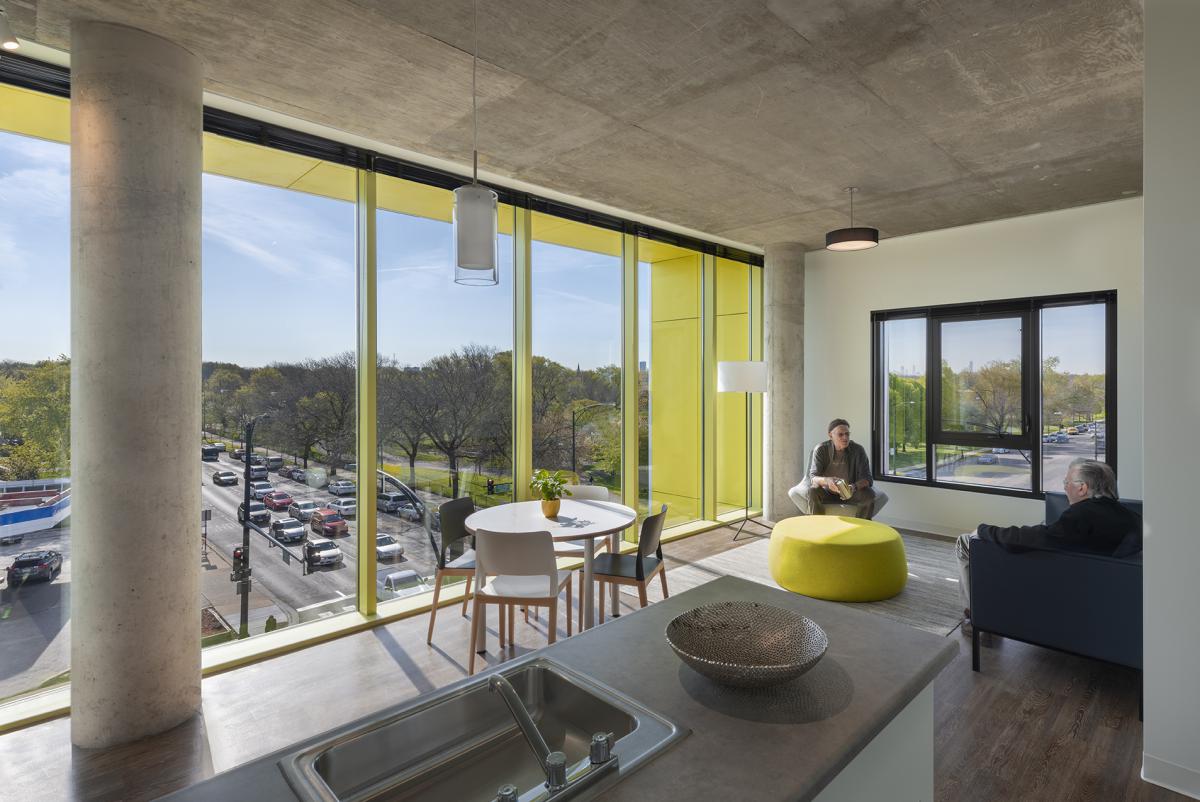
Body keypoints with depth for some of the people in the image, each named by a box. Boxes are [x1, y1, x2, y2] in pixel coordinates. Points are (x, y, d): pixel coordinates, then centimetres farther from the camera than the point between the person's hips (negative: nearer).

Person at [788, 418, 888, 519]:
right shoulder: (821, 449, -13)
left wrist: (854, 487, -38)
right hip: (827, 493, -1)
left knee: (869, 494, -27)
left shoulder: (858, 450, -11)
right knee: (813, 491, -31)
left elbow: (867, 479, -14)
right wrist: (826, 481, -43)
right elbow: (813, 478, -19)